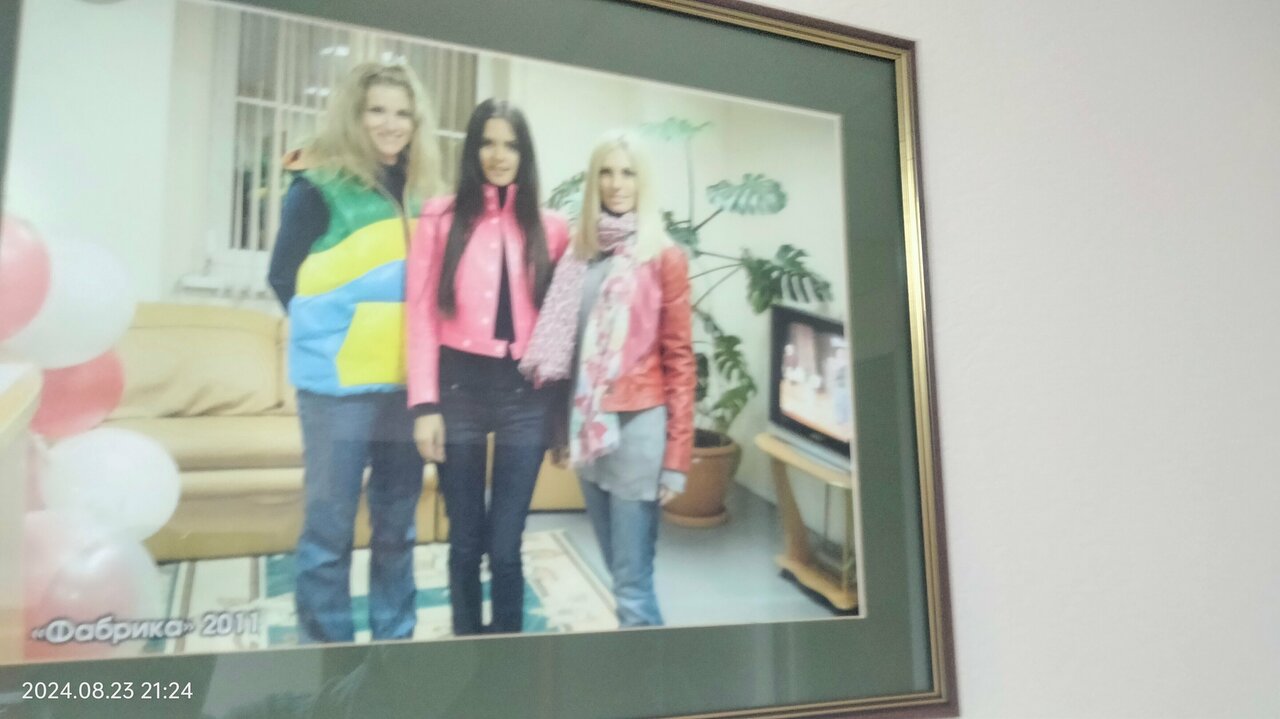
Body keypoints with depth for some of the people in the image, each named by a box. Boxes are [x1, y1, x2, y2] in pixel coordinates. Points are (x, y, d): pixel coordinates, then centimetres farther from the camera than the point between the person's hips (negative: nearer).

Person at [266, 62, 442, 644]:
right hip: (339, 384, -5)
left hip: (407, 383, 5)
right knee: (329, 528, 4)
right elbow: (285, 277, -2)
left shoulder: (420, 192, 10)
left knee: (397, 525, 14)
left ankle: (395, 639, 28)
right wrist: (333, 335, -1)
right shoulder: (319, 187, -5)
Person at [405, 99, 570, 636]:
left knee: (505, 545, 3)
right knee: (465, 541, 11)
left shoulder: (550, 229, 6)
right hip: (460, 387, 0)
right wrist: (424, 405, -7)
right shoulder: (441, 218, 2)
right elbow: (422, 314, -1)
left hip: (525, 393, 1)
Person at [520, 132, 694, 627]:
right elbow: (565, 349, 14)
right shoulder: (579, 254, 11)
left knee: (633, 583, -2)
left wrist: (677, 455, -9)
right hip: (587, 426, 6)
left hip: (637, 425, -5)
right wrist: (561, 425, 12)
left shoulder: (664, 257, -4)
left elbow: (679, 360, -6)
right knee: (618, 571, 15)